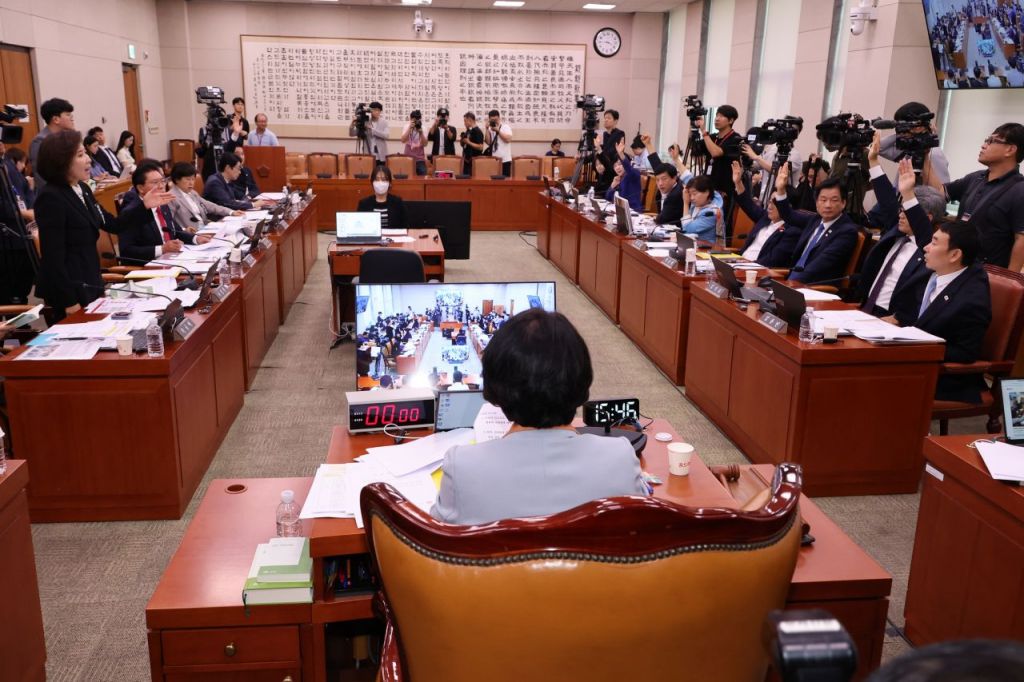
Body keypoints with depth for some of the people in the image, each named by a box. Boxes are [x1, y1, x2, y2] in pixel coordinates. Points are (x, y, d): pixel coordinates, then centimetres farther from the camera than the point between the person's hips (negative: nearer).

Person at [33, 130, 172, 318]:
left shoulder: (82, 189, 7)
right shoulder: (51, 198, -19)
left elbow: (113, 224, 17)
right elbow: (53, 256, -21)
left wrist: (144, 205, 5)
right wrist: (69, 302, -21)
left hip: (89, 285, 9)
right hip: (70, 291, -9)